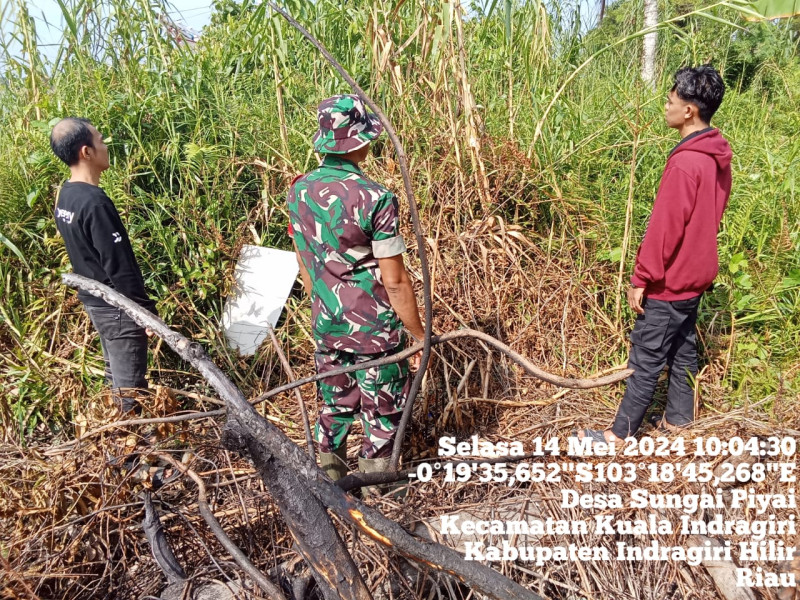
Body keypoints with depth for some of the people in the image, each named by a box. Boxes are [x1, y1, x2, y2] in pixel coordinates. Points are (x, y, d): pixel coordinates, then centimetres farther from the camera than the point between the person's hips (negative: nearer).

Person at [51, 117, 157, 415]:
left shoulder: (65, 196, 5)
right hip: (117, 307, -10)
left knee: (116, 375, 22)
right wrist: (147, 311, -18)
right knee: (130, 385, 2)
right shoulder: (94, 202, -25)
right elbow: (119, 267, -25)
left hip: (94, 300, 10)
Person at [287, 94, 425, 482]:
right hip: (375, 331, -6)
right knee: (382, 416, 13)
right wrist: (419, 335, -7)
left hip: (326, 326, 6)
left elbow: (304, 265, 9)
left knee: (334, 408, 22)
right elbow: (394, 282, -18)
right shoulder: (375, 198, -20)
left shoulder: (299, 191, -2)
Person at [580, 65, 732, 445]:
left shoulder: (685, 162, -24)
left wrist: (641, 278, -15)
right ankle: (677, 421, 30)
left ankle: (620, 434, 10)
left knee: (646, 359, -1)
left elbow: (664, 227, -23)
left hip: (669, 282, -9)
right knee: (683, 350, 17)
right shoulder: (717, 156, 6)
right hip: (694, 276, 9)